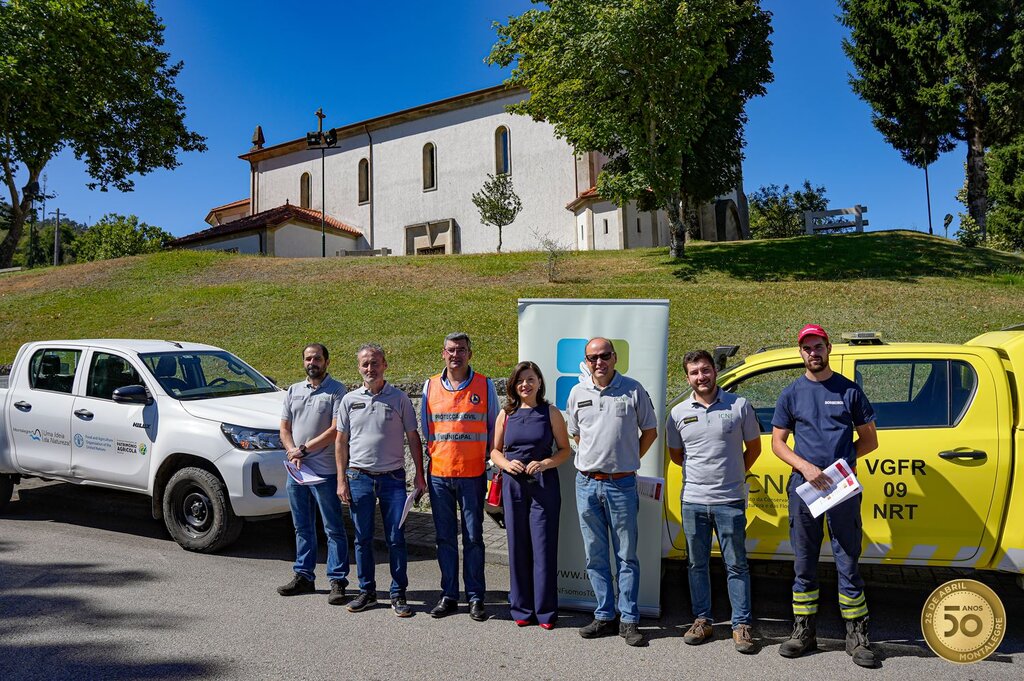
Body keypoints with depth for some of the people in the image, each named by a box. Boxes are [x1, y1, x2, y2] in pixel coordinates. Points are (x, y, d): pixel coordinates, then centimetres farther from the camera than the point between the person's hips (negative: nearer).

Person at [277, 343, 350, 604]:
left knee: (334, 529, -1)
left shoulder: (336, 390, -5)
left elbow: (336, 430, -13)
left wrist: (304, 449, -13)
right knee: (302, 528, 15)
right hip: (296, 470, 6)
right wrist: (292, 451, -5)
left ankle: (337, 581, 4)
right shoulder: (293, 391, 14)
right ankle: (303, 576, 25)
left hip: (325, 471, -6)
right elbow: (284, 428, 14)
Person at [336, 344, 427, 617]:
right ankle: (367, 591, 22)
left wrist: (420, 476, -1)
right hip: (359, 478, 2)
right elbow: (341, 441, 10)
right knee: (362, 539, 8)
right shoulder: (349, 400, 7)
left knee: (396, 539, 0)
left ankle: (398, 594, 11)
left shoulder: (400, 399, 2)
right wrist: (342, 480, 3)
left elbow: (413, 438, 4)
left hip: (393, 478, -2)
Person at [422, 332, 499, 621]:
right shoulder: (430, 386, 8)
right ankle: (448, 595, 19)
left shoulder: (484, 385, 2)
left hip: (472, 475, -2)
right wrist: (431, 460, 10)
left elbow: (494, 427, 7)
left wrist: (491, 460, 2)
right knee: (445, 538, 9)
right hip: (439, 474, 2)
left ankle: (475, 597, 13)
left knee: (473, 538, 3)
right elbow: (425, 427, 15)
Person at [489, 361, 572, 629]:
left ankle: (545, 611, 9)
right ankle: (522, 609, 18)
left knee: (544, 545, -2)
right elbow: (495, 450, 14)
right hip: (514, 485, 2)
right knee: (518, 545, 7)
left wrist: (545, 463, -13)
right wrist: (507, 464, -7)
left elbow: (565, 449, 3)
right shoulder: (506, 414, 8)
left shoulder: (550, 413, 2)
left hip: (544, 484, -2)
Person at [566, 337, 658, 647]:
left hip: (621, 484, -3)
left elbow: (650, 431, 8)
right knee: (595, 556, 9)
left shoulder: (633, 390, -2)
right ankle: (605, 616, 20)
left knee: (626, 556, 3)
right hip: (586, 483, 3)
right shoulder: (578, 392, 7)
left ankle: (629, 620, 11)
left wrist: (628, 460, 7)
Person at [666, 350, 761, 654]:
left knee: (736, 565, 3)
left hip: (730, 501, -2)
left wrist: (734, 473, 10)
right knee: (697, 564, 11)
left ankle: (741, 625, 13)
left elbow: (753, 448, 9)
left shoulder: (739, 405, -2)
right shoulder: (679, 413, 3)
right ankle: (702, 620, 23)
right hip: (693, 501, 2)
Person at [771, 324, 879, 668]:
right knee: (804, 565, 9)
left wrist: (840, 460, -5)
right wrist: (806, 466, -10)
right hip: (802, 486, 1)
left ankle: (857, 635, 14)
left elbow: (869, 439, 9)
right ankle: (804, 631, 19)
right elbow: (777, 442, 7)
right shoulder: (792, 393, 7)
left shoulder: (849, 390, 5)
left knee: (848, 564, 3)